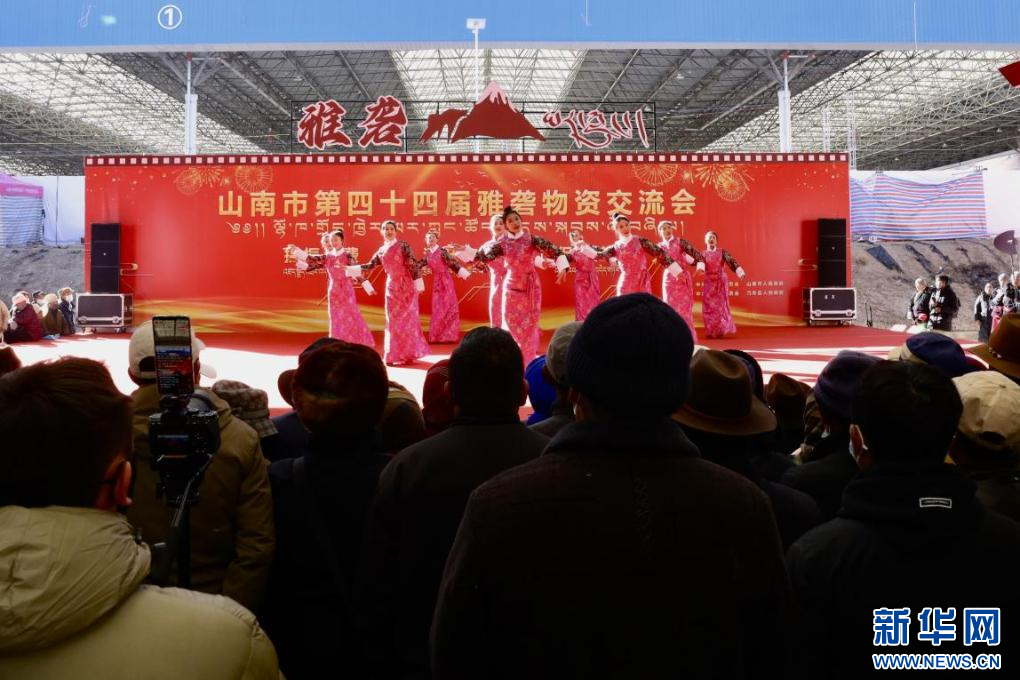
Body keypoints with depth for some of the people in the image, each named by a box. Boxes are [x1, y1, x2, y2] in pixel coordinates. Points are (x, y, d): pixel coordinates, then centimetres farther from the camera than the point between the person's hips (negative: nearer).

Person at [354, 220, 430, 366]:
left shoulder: (403, 246, -5)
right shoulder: (381, 251, 11)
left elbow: (413, 265, -10)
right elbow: (370, 265, 15)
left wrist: (418, 284, -14)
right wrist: (349, 269, 10)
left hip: (406, 286, -5)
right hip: (392, 287, 5)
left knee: (406, 318, -3)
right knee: (393, 321, 6)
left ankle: (408, 354, 3)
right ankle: (395, 355, 12)